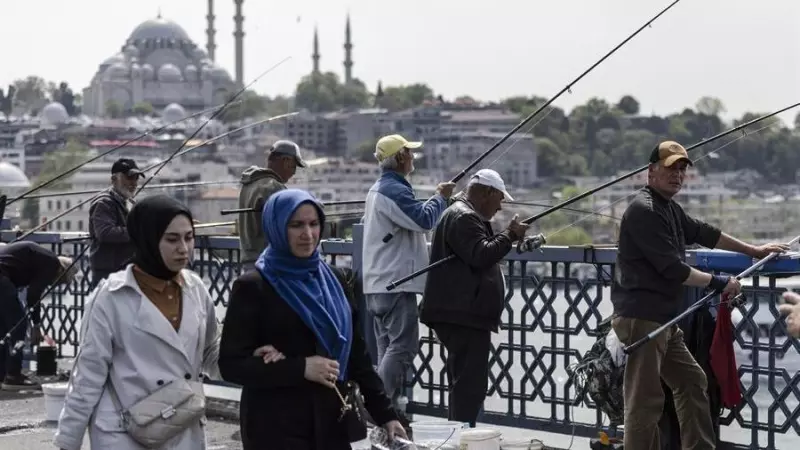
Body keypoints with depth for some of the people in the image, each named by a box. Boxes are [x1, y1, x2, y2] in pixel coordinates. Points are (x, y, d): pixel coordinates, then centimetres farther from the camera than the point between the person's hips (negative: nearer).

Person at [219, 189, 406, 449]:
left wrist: (385, 413, 5)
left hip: (330, 424, 4)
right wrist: (301, 368, -18)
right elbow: (231, 364, -10)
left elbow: (356, 355, 11)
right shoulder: (252, 287, -5)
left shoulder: (333, 281, 9)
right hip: (275, 428, -4)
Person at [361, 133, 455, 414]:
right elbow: (424, 220, -21)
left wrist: (437, 201, 15)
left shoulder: (378, 189, 19)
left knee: (387, 346, 10)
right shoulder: (394, 190, -15)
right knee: (402, 346, -11)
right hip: (396, 282, -11)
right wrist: (441, 197, -5)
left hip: (378, 283, 11)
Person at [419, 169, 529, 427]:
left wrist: (508, 237, 19)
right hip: (463, 315, -12)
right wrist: (509, 235, -12)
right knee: (471, 382, -13)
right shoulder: (463, 217, -12)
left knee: (464, 381, 15)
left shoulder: (466, 215, 24)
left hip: (464, 314, 12)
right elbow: (481, 255, -23)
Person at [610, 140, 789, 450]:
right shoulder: (644, 210, -15)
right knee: (646, 399, -10)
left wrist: (754, 250, 33)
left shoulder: (670, 209, 16)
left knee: (691, 380, 17)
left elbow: (704, 234, 27)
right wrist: (718, 283, -9)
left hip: (663, 319, 11)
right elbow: (672, 269, -19)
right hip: (641, 318, -11)